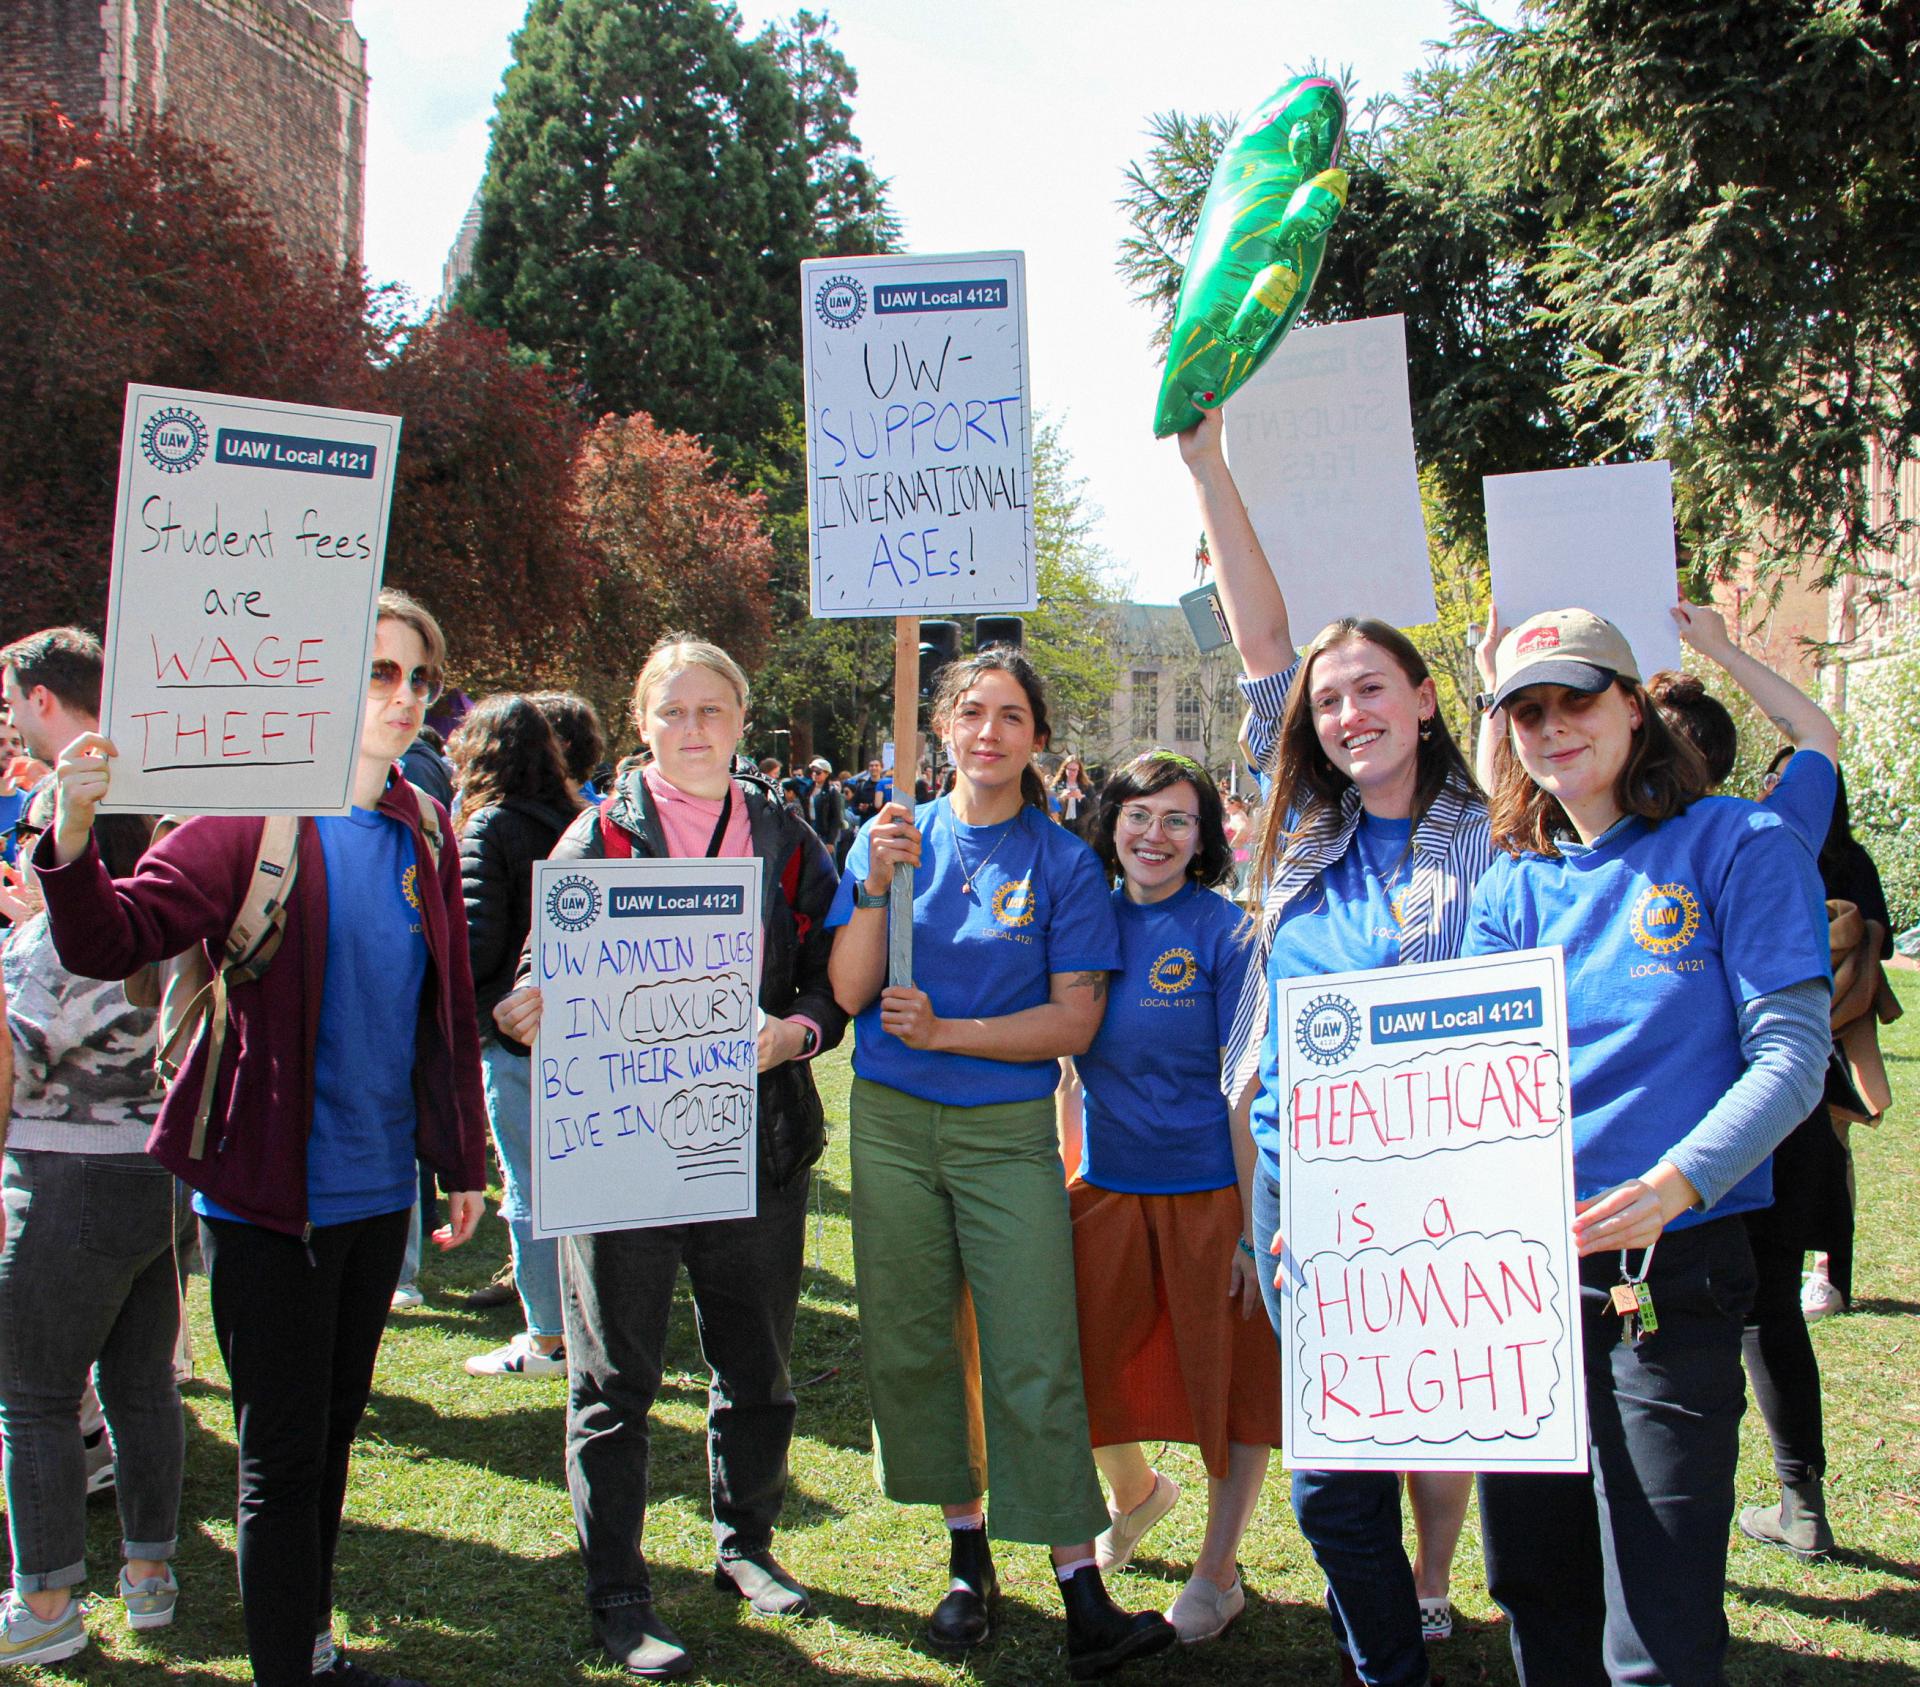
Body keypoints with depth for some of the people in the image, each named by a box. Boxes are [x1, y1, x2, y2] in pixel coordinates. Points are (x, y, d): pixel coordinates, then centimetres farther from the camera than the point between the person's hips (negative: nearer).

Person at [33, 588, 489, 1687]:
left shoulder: (422, 834, 5)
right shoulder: (248, 818, -12)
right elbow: (112, 943, -24)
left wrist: (465, 1161, 13)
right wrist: (74, 839, -43)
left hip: (379, 1190, 6)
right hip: (269, 1191, -6)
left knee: (334, 1433, 19)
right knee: (283, 1455, 5)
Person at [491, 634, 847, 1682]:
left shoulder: (787, 842, 7)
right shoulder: (597, 838, 1)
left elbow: (833, 979, 7)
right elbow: (547, 977, -1)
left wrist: (795, 1030, -13)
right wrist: (524, 1013, -24)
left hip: (758, 1137, 3)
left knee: (757, 1368, 15)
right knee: (617, 1379, 5)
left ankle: (744, 1547, 36)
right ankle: (617, 1596, 19)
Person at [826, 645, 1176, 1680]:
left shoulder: (1062, 862, -1)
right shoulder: (894, 837, 4)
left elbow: (1074, 1020, -6)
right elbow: (849, 990, -2)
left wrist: (945, 1032, -15)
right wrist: (879, 883, -16)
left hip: (1007, 1131, -2)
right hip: (891, 1124, 3)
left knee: (1035, 1359, -5)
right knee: (911, 1344, 10)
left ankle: (1083, 1596, 1)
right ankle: (966, 1554, 27)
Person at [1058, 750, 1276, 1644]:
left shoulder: (1226, 933, -10)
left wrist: (1255, 1229, -13)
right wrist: (1063, 1168, 8)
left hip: (1212, 1192, -4)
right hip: (1106, 1187, 5)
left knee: (1231, 1376, 8)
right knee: (1075, 1364, 10)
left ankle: (1218, 1571, 27)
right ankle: (1136, 1490, 41)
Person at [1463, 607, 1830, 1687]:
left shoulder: (1739, 846, -2)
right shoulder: (1514, 889, 12)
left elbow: (1792, 1056, -10)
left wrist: (1675, 1182, -27)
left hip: (1672, 1268, -5)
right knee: (1533, 1583, 16)